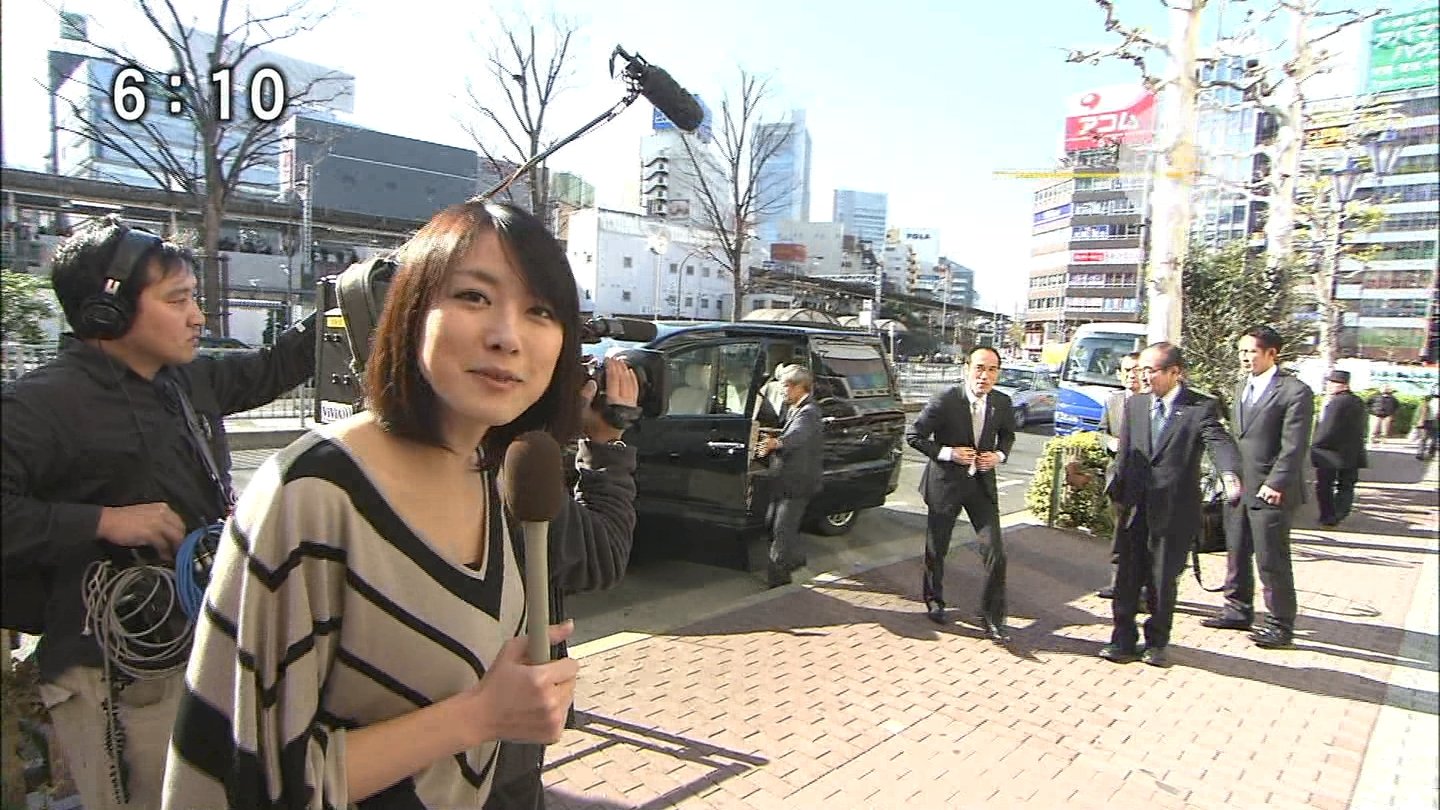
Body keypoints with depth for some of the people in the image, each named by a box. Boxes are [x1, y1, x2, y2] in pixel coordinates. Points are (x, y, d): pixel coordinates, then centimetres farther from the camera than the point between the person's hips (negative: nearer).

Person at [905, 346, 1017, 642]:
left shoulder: (1002, 403, -6)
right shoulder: (945, 401, -19)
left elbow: (1007, 434, 15)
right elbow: (913, 435, -11)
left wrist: (999, 455, -6)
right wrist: (949, 453, -21)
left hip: (982, 483, 3)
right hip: (945, 483, -2)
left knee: (995, 552, -4)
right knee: (936, 550, 13)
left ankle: (992, 617, 11)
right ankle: (934, 601, 38)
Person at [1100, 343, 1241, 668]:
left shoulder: (1200, 408, -6)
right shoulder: (1135, 404, 8)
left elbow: (1220, 442, -22)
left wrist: (1230, 474, -42)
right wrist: (1117, 493, 5)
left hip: (1174, 510, -4)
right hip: (1135, 507, 4)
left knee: (1163, 579, 8)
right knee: (1127, 577, 8)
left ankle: (1157, 642, 26)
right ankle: (1124, 641, 20)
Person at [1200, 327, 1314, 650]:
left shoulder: (1295, 391, -10)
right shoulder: (1242, 387, 15)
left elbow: (1294, 446, -14)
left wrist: (1275, 484, -18)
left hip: (1270, 492, -8)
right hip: (1239, 488, 8)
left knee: (1272, 561, -1)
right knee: (1236, 553, 16)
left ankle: (1280, 625, 11)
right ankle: (1238, 610, 29)